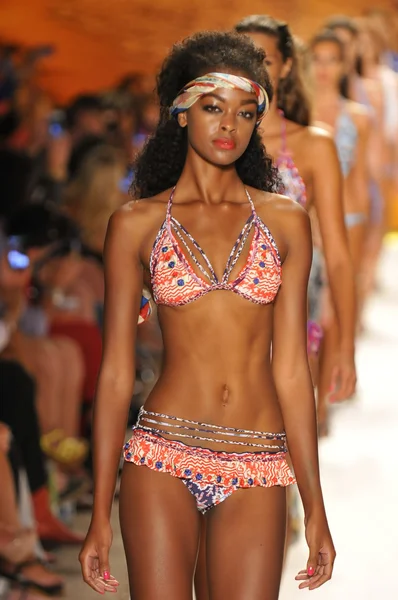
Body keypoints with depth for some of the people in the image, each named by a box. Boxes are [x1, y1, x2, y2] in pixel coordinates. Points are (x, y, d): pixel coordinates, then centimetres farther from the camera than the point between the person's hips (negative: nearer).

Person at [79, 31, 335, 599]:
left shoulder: (286, 222, 7)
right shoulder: (136, 223, 3)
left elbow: (291, 368, 7)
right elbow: (116, 372, 4)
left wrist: (315, 507, 5)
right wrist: (100, 515, 1)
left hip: (257, 469, 1)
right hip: (163, 458, -1)